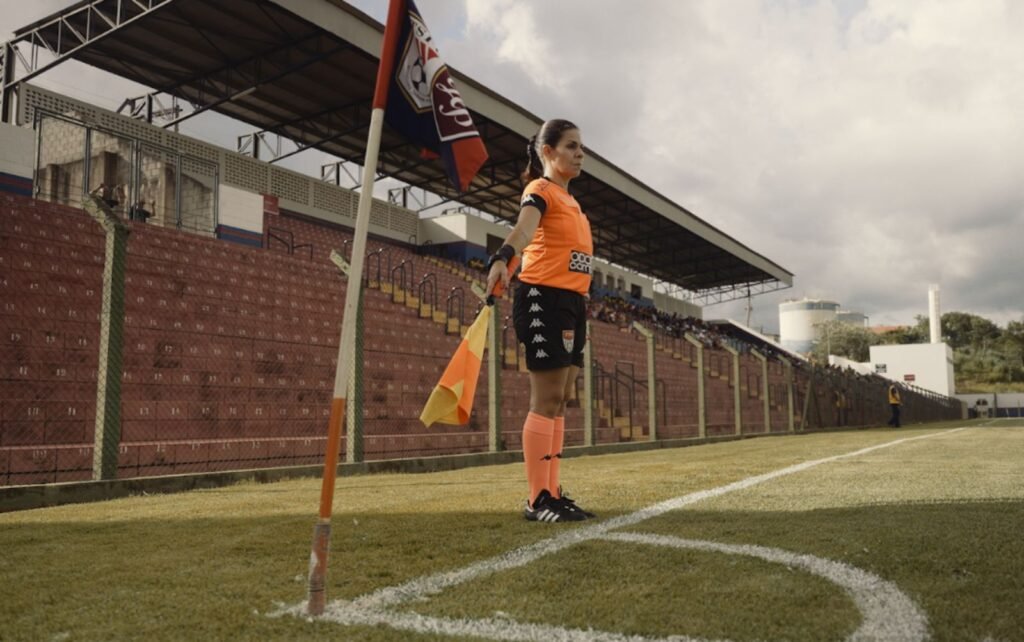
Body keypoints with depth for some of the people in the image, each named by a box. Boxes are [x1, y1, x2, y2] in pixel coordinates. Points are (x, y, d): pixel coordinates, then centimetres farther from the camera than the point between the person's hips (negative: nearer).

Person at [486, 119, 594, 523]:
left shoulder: (570, 200, 21)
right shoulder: (541, 189, -6)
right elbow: (524, 227, -27)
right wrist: (503, 257, -47)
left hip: (572, 303, 9)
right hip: (543, 298, -9)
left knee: (560, 401, 8)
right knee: (547, 400, -9)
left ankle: (552, 494, 14)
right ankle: (537, 500, -4)